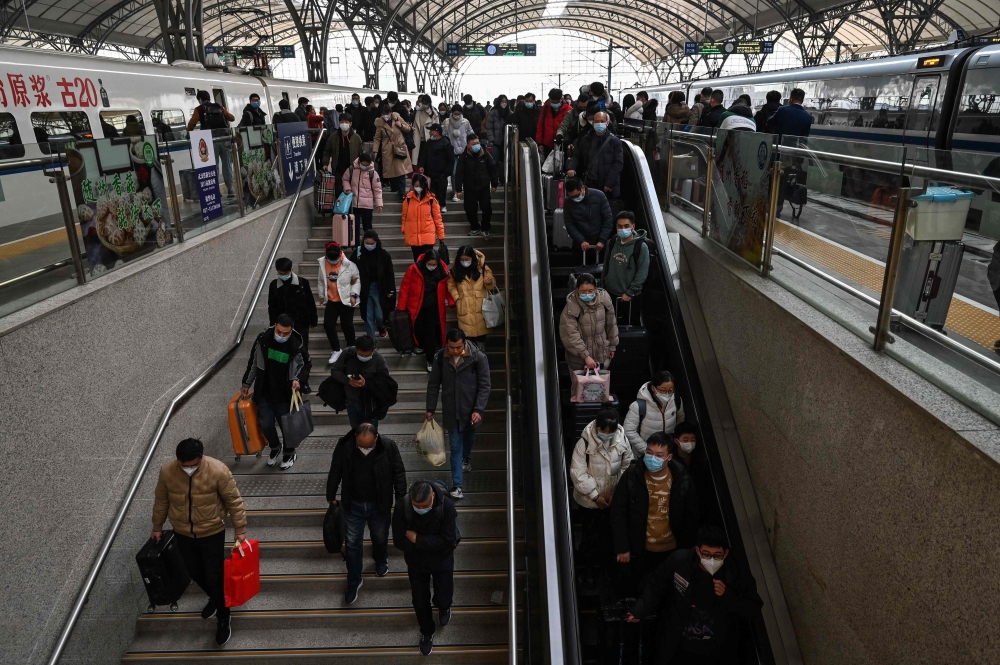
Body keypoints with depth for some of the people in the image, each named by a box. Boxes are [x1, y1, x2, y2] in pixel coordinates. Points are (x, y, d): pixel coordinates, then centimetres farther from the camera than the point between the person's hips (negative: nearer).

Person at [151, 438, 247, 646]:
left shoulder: (218, 470, -27)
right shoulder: (167, 472, -17)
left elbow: (234, 501, -15)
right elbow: (161, 502, 2)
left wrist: (240, 530, -11)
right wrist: (157, 527, 14)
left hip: (212, 532, -4)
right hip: (182, 533, 4)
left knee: (215, 577, 4)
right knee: (194, 572, 21)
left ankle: (223, 620, 26)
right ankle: (214, 599, 50)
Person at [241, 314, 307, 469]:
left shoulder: (296, 345, -17)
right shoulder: (262, 339, -11)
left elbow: (304, 367, -3)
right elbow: (253, 363, 4)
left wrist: (298, 379, -24)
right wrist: (246, 383, 11)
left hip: (285, 394, -2)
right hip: (264, 392, 2)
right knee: (265, 424, 7)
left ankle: (289, 453, 35)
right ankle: (275, 447, 38)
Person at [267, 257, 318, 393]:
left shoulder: (302, 282, -8)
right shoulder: (274, 285, -2)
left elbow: (310, 302, -1)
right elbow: (272, 307, 5)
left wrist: (313, 320, 3)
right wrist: (273, 325, 6)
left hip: (301, 324, -1)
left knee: (303, 352, 4)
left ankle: (304, 382, 15)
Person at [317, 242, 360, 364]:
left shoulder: (349, 264, -16)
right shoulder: (322, 264, -5)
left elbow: (356, 280, -6)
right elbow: (320, 281, 8)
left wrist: (354, 295, -13)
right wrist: (321, 296, 11)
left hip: (346, 301, -3)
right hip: (331, 301, 3)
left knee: (347, 325, 8)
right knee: (328, 325, -1)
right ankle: (336, 350, 14)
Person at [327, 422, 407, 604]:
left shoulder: (388, 446, -22)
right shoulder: (344, 446, -20)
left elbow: (399, 474, -10)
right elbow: (335, 472, -4)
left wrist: (401, 500, -5)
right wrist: (331, 496, 5)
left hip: (380, 505, 0)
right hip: (353, 505, 0)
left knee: (380, 538, 23)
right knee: (352, 544, 11)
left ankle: (381, 561, 55)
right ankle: (354, 581, 32)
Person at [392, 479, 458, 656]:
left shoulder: (446, 505, -30)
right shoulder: (401, 507, -27)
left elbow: (447, 540, -30)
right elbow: (399, 541, -23)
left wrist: (417, 539, -29)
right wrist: (431, 544, -25)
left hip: (442, 561, -1)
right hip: (416, 562, 1)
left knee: (443, 598, 15)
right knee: (420, 601, 16)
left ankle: (444, 608, 54)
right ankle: (427, 633, 46)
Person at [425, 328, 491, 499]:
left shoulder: (478, 357, -17)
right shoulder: (440, 358, -11)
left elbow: (485, 386, -12)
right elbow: (433, 384, 0)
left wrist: (479, 409, -19)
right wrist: (430, 409, 2)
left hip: (471, 409, 0)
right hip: (451, 411, 0)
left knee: (468, 437, 25)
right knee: (455, 446, 2)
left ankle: (466, 458, 58)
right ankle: (457, 485, 8)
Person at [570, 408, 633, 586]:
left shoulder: (622, 440, -14)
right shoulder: (585, 443, -25)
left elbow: (626, 466, -3)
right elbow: (578, 473, -22)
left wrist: (617, 491, -9)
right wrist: (595, 496, -19)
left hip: (612, 498, 4)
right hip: (590, 500, -3)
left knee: (609, 533, 20)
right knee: (591, 534, 12)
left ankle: (603, 563, 45)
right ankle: (587, 566, 37)